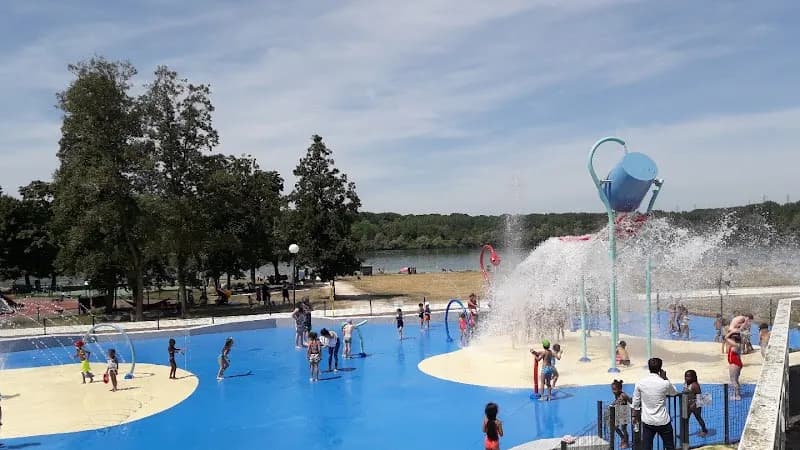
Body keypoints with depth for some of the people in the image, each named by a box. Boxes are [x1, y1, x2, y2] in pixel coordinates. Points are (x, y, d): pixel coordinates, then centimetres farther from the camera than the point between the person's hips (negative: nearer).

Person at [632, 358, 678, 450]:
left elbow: (636, 402, 1)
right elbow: (674, 393, 11)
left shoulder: (640, 383, -6)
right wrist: (665, 378, 8)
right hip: (663, 421, -2)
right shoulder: (665, 383, -12)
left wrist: (635, 416, 15)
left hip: (647, 421, 2)